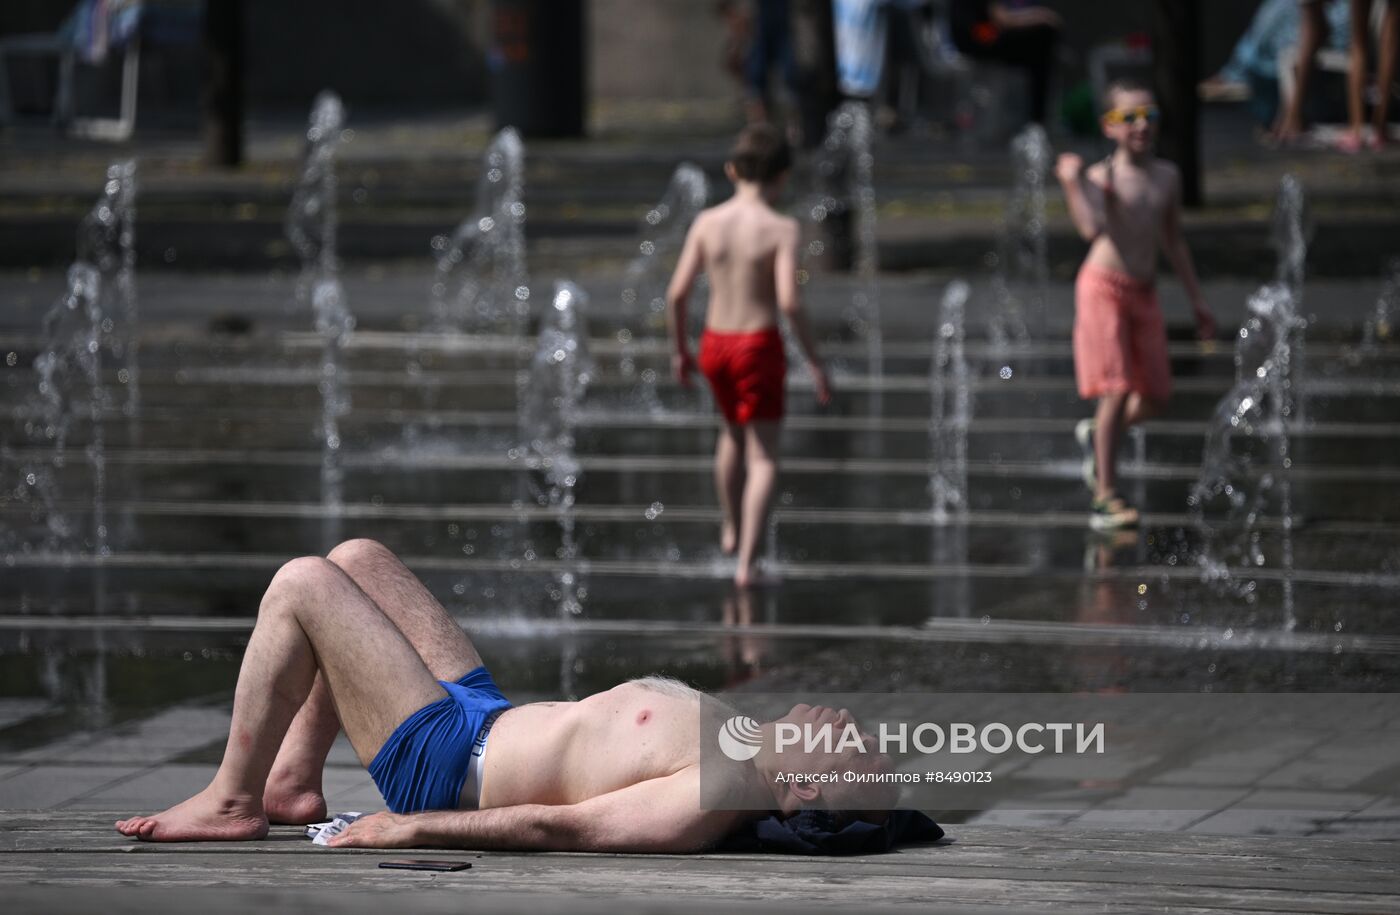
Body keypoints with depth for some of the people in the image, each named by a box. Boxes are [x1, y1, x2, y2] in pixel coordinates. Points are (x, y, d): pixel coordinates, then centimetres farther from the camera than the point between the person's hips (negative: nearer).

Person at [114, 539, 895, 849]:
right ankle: (295, 782, 22)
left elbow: (555, 826, -29)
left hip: (438, 761, -9)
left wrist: (409, 830, -25)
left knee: (300, 585, -9)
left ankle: (233, 801, 5)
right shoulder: (744, 747, -7)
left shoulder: (715, 800, -33)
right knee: (356, 557, 19)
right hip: (489, 713, 9)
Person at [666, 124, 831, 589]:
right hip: (759, 346, -5)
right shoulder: (782, 230, -13)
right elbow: (789, 301, -21)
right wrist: (814, 362, -12)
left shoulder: (708, 223, -2)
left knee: (734, 432, 29)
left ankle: (732, 530, 46)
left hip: (714, 344, 5)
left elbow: (677, 293, -2)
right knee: (763, 456, 3)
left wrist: (679, 348, 12)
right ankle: (747, 563, -6)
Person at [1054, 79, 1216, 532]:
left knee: (1155, 396, 7)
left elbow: (1173, 240, 19)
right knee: (1117, 391, -11)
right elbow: (1093, 230, -29)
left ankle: (1096, 435, 36)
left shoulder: (1167, 176, 8)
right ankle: (1104, 499, -7)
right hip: (1103, 289, -6)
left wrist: (1197, 299, 21)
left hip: (1145, 292, 6)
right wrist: (1072, 183, -33)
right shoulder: (1102, 176, -11)